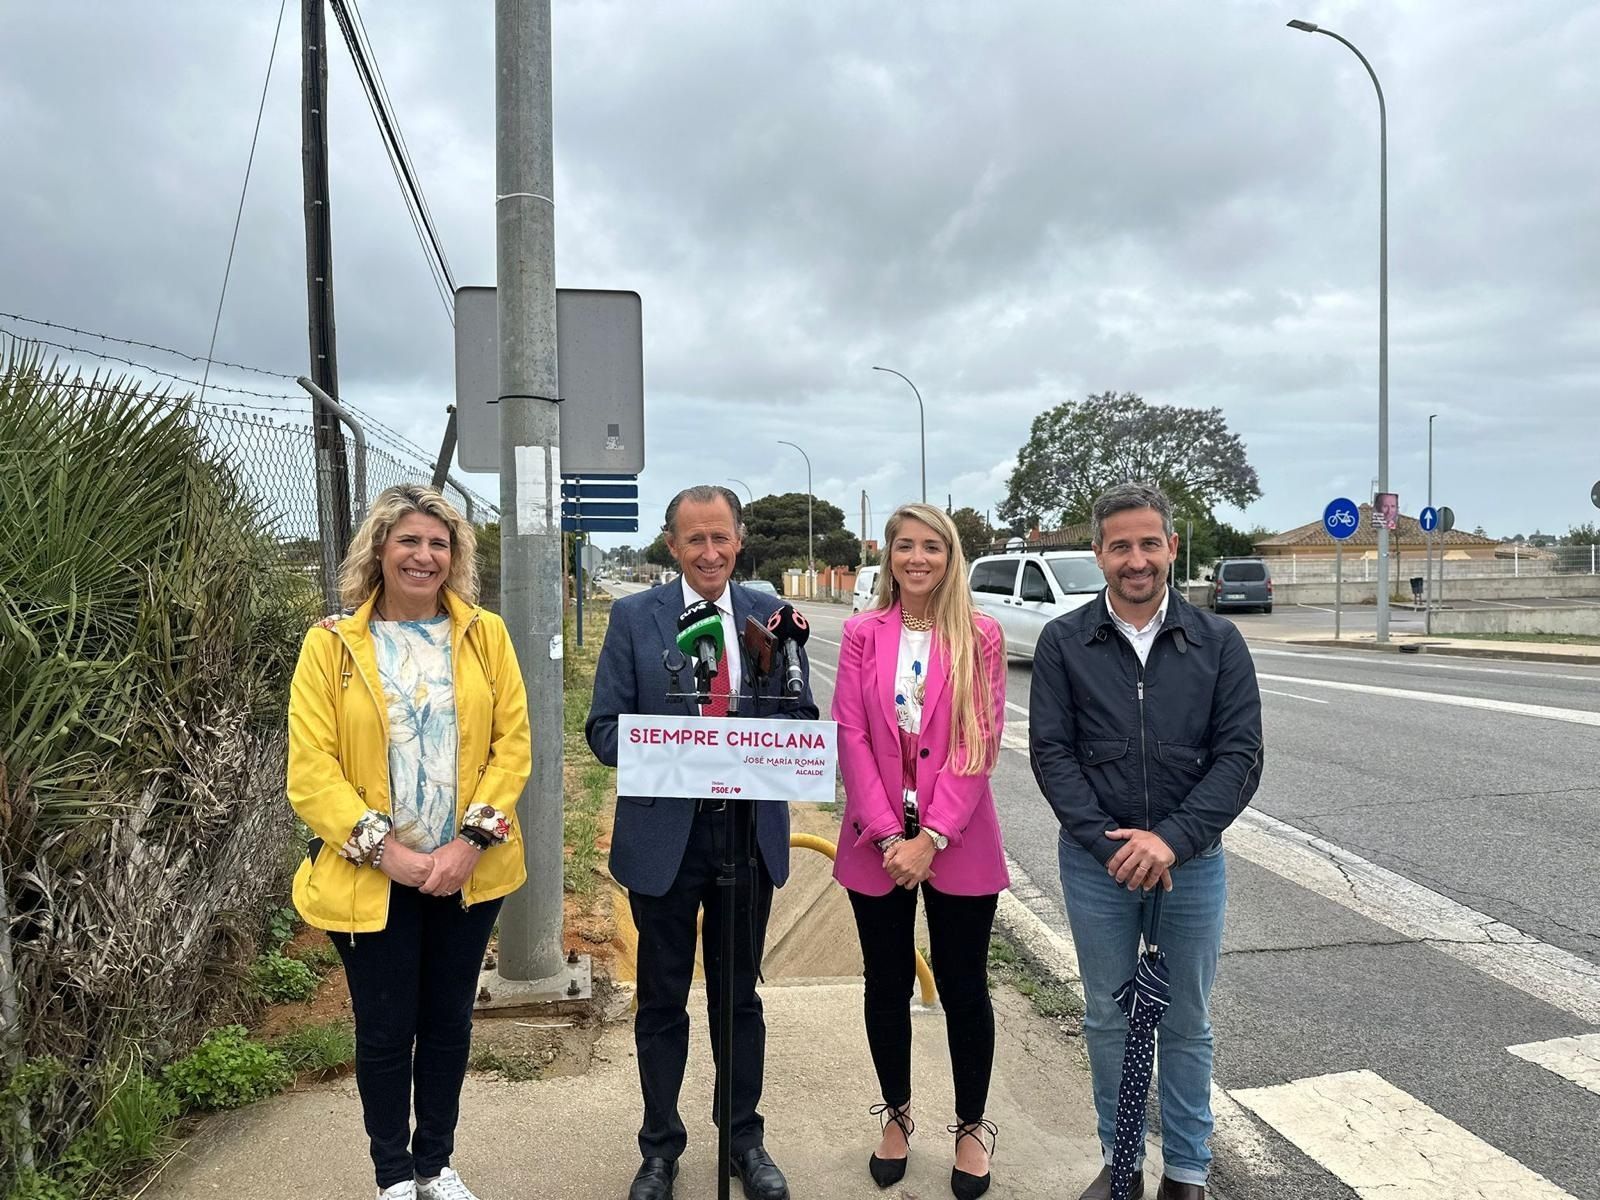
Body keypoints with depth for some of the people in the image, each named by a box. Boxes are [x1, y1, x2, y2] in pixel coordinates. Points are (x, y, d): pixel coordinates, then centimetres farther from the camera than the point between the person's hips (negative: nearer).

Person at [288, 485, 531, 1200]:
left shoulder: (485, 634, 0)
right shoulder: (331, 644, -5)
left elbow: (512, 743, -3)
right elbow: (311, 770, -9)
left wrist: (472, 839, -13)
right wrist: (387, 850, -17)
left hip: (467, 871, 2)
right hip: (373, 878, -2)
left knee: (449, 1022, 16)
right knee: (385, 1030, 10)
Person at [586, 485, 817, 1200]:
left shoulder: (770, 614, 1)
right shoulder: (634, 617, -4)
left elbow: (802, 721, 3)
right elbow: (604, 729, -5)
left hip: (751, 834, 2)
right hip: (663, 834, -1)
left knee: (739, 997, 17)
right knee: (662, 1001, 14)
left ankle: (745, 1140, 36)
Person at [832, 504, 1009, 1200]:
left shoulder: (980, 636, -3)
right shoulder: (862, 633, 1)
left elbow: (980, 744, -7)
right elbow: (850, 737, -4)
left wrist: (930, 838, -13)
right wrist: (890, 836, -11)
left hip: (958, 844, -1)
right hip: (877, 842, 2)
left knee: (963, 988, 10)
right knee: (887, 985, 14)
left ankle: (971, 1128, 30)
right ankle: (897, 1115, 35)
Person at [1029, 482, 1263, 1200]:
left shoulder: (1218, 642, -1)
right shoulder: (1063, 643, -3)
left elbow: (1240, 755, -6)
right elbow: (1051, 753, -6)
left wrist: (1171, 839, -17)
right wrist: (1109, 844, -15)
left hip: (1192, 862, 0)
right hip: (1096, 863, 0)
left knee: (1187, 1024, 14)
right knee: (1109, 1020, 14)